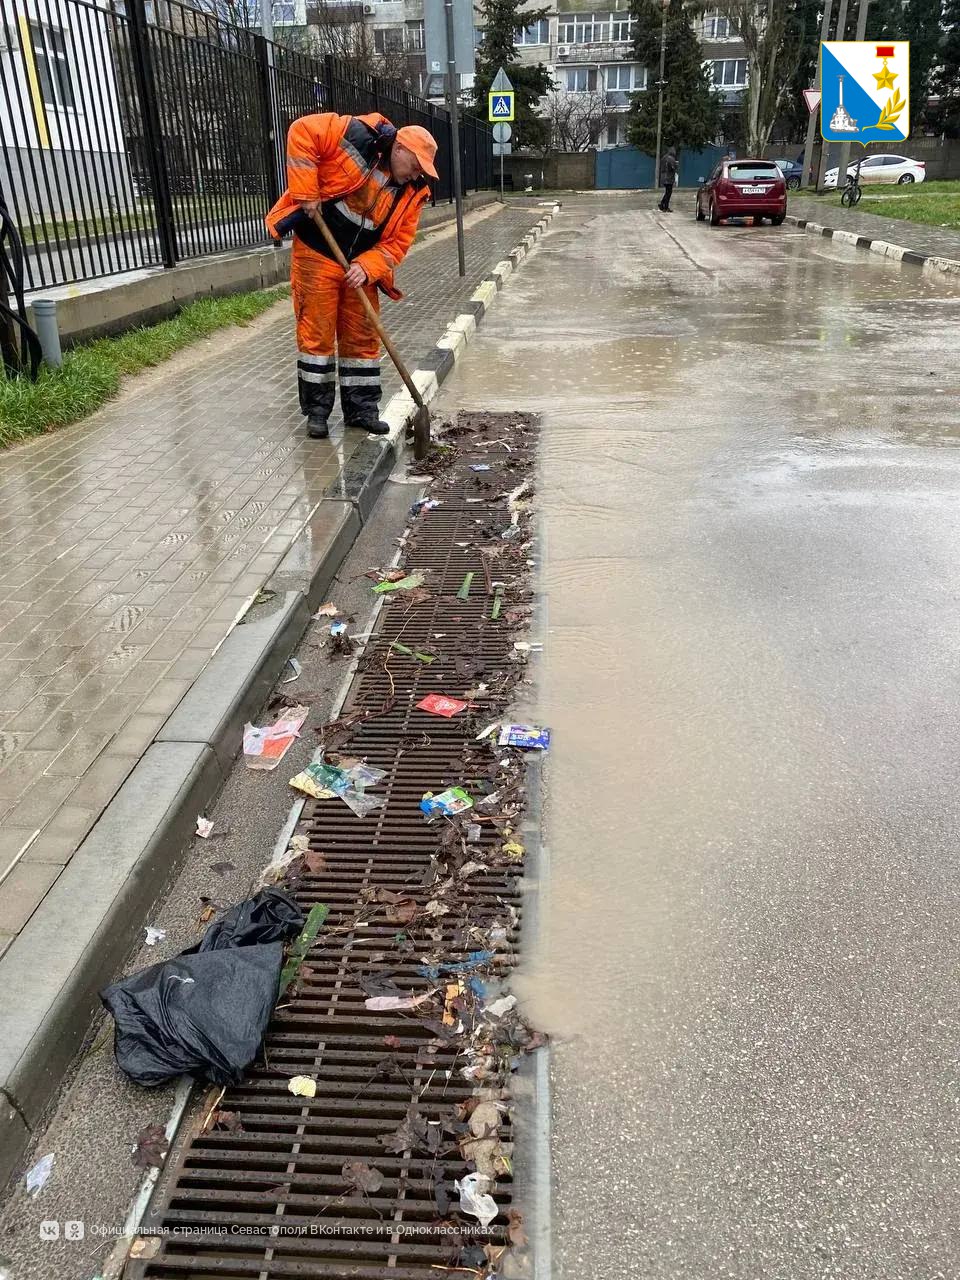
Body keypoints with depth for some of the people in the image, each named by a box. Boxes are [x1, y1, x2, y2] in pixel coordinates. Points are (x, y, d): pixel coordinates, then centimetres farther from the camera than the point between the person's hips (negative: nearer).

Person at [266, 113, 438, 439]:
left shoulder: (413, 192, 0)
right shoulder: (358, 136, -14)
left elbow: (398, 242, -3)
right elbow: (303, 132, -18)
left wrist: (366, 267, -19)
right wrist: (306, 194, -22)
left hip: (361, 265, 5)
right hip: (317, 253, -5)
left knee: (363, 337, 7)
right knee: (317, 333, -2)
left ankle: (362, 409, 18)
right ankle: (317, 410, 7)